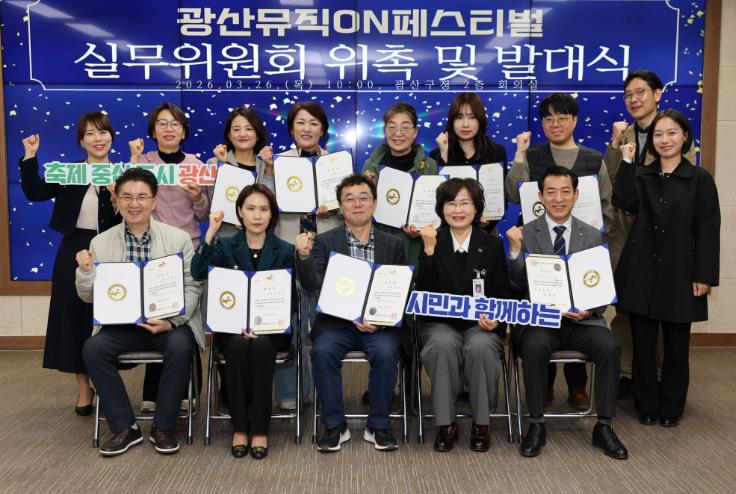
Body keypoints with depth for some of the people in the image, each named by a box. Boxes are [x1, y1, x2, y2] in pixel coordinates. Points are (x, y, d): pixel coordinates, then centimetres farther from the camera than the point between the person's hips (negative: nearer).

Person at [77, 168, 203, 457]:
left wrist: (171, 321, -19)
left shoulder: (179, 239, 0)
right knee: (93, 348, -24)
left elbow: (191, 288, -3)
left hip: (170, 323, -2)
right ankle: (125, 427, -6)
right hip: (122, 324, 2)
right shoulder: (100, 243, 6)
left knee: (180, 346, -31)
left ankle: (164, 427, -10)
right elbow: (89, 297, 8)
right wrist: (86, 271, -14)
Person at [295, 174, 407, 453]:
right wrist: (303, 255, -23)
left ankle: (378, 425, -8)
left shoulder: (393, 245, 11)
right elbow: (311, 285, -4)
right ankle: (334, 426, -9)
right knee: (322, 351, -29)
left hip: (379, 324, 0)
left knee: (385, 352, -29)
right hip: (336, 322, 0)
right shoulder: (324, 242, 8)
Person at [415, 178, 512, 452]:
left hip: (481, 325, 0)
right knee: (443, 343, -34)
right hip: (439, 324, 0)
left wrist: (496, 317, -12)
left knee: (480, 345, -33)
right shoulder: (430, 243, 8)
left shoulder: (492, 245, 10)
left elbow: (503, 294, 8)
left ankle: (481, 424, -13)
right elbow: (423, 290, -5)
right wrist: (429, 250, -14)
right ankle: (445, 424, -18)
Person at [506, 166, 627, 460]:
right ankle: (536, 426, -14)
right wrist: (515, 250, -18)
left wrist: (589, 310, -12)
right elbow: (518, 285, -2)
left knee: (609, 348, -25)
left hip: (582, 318, 2)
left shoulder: (593, 237, 10)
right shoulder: (525, 234, 4)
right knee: (535, 346, -32)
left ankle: (604, 428, -6)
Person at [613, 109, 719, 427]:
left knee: (676, 346, 8)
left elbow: (708, 230, -3)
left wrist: (704, 275, -9)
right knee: (642, 344, 7)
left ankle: (671, 408, 25)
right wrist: (627, 161, -10)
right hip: (642, 271, 2)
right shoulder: (641, 175, 8)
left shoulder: (700, 179, 1)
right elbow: (623, 202, -12)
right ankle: (647, 406, 23)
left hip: (679, 273, -2)